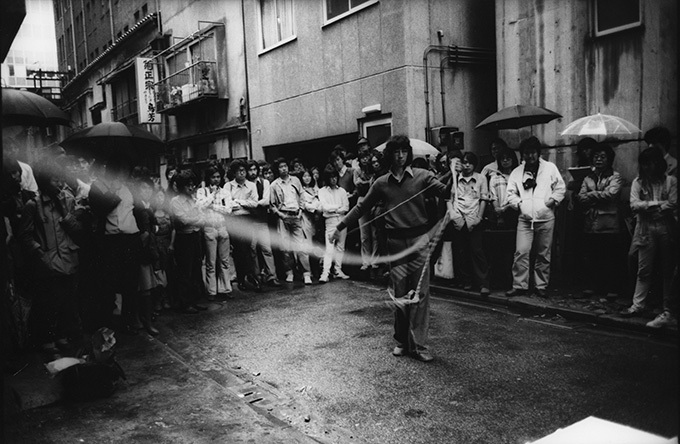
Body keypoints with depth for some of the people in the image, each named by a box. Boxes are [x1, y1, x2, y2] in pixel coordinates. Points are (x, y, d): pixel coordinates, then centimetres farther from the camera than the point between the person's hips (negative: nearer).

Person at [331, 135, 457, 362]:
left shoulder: (422, 176, 0)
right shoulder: (381, 183, 7)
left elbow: (446, 191, -12)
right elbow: (362, 207, 13)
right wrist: (340, 227, 11)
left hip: (419, 240, -2)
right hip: (395, 242, 2)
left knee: (420, 293, -2)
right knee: (399, 294, 8)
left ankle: (418, 344, 6)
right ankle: (402, 341, 21)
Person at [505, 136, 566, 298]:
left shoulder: (550, 168, 6)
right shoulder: (517, 172, 10)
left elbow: (560, 187, 6)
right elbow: (511, 192, 13)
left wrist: (553, 200, -6)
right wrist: (518, 202, -3)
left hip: (546, 219, -1)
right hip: (525, 219, 1)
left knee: (543, 255, 6)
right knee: (521, 252, -8)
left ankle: (541, 286, 16)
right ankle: (519, 285, 0)